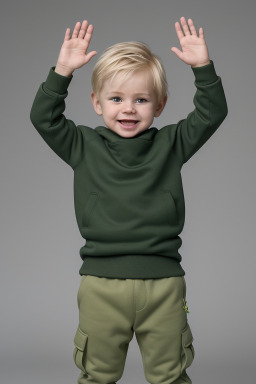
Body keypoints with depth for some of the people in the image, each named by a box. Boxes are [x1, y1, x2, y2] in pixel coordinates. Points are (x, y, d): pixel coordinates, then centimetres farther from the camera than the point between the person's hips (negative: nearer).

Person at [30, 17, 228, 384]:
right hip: (101, 281, 0)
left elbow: (212, 113, 2)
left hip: (163, 281, 0)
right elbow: (43, 117, -3)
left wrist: (203, 67, -10)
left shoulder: (170, 144, 5)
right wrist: (63, 70, -13)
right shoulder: (84, 146, 4)